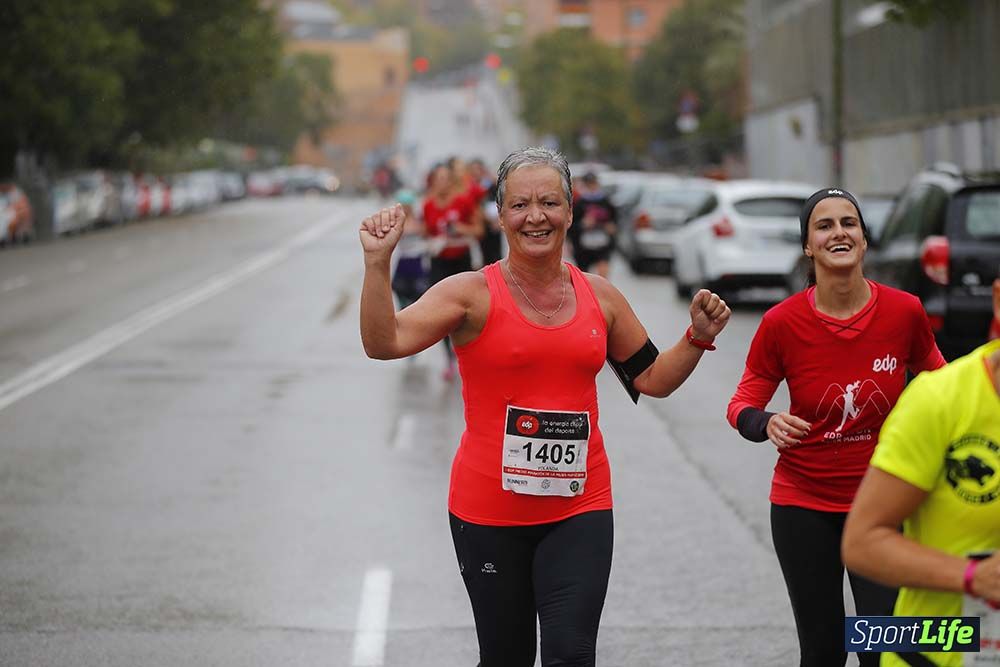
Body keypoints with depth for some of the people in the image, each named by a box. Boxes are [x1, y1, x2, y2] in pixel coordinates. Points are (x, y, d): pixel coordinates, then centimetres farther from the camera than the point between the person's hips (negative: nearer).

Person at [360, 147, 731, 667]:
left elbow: (653, 379, 17)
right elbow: (383, 343, -19)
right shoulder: (474, 294, -6)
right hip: (489, 511, -2)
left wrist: (699, 336, 2)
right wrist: (378, 261, -29)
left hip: (578, 511, 2)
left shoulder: (600, 297, 6)